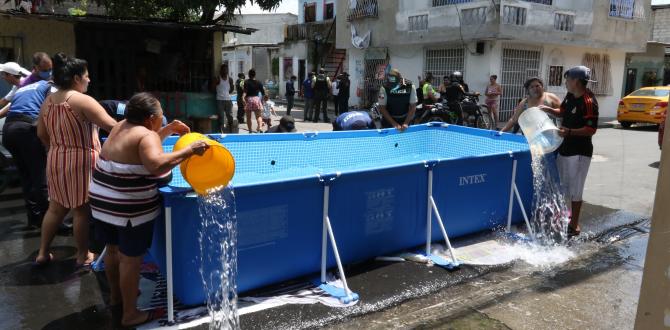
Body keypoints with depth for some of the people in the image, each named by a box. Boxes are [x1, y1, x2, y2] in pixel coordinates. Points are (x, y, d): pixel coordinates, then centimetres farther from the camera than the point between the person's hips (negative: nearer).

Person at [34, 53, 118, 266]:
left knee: (56, 208, 18)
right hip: (81, 163, -7)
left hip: (56, 162, 7)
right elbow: (112, 126, -25)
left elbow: (42, 134, 13)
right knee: (82, 211, 5)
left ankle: (43, 253, 27)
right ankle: (83, 255, 18)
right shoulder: (82, 101, -18)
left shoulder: (48, 101, 6)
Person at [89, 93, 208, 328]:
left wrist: (169, 130, 17)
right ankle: (130, 314, 15)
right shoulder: (146, 135, -19)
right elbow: (157, 165, -38)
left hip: (102, 201, 9)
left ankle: (116, 298, 41)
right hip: (130, 209, -9)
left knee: (113, 250, 22)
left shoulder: (122, 126, 8)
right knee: (131, 258, 3)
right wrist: (189, 150, -35)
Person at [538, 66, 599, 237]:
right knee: (564, 186, 19)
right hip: (564, 148, 9)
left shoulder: (589, 102, -20)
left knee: (575, 189, -1)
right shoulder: (570, 96, 5)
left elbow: (591, 129, -23)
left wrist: (570, 132, -33)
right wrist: (549, 110, 6)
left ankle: (574, 225, 9)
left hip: (579, 152, -9)